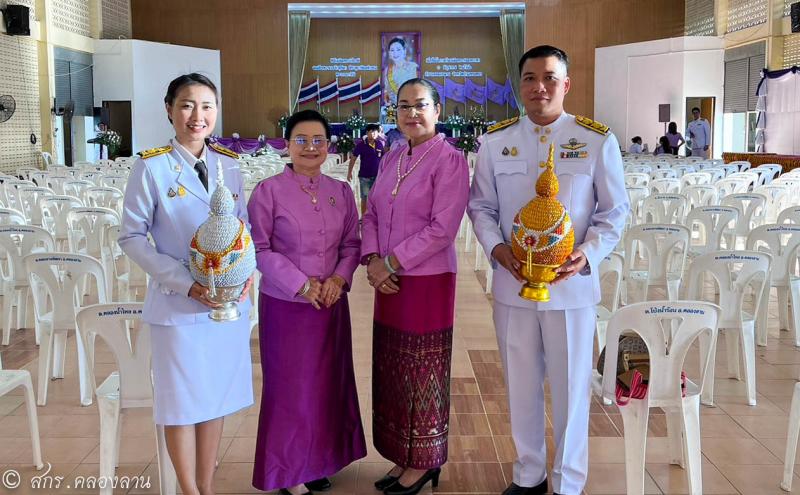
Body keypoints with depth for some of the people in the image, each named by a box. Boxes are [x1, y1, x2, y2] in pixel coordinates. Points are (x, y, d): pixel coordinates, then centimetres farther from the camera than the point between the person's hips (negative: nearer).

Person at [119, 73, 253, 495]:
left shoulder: (228, 165, 4)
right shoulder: (152, 167, -8)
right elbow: (131, 237, -7)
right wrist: (186, 283, -16)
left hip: (231, 302, 4)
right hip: (178, 305, -4)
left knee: (217, 397, 12)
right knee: (183, 401, 6)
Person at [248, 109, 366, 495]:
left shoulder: (341, 192, 5)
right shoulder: (268, 191, -9)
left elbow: (351, 243, 8)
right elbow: (259, 249, -10)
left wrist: (339, 278, -10)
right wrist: (301, 285, -16)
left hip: (331, 302, 5)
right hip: (286, 305, -4)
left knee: (329, 382, 12)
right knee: (290, 386, 5)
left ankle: (318, 461, 29)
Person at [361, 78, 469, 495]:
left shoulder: (449, 160, -11)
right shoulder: (391, 158, 11)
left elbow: (442, 228, -17)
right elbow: (372, 214, 11)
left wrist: (391, 262, -15)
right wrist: (373, 260, -6)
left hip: (427, 282, -7)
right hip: (389, 282, 7)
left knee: (422, 373, 4)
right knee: (391, 371, 12)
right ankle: (403, 459, 27)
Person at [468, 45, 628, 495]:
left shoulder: (598, 141, -4)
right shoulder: (496, 141, 3)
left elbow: (615, 211, 1)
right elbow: (481, 206, 8)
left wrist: (588, 254, -16)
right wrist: (497, 247, -10)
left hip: (572, 285, -2)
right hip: (512, 283, 2)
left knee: (570, 387, 8)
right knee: (521, 386, 14)